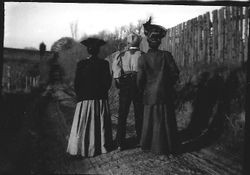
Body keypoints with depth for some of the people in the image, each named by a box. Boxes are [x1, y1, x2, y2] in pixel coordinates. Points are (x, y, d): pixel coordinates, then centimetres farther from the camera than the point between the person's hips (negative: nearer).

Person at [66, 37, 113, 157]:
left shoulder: (81, 64, -6)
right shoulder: (104, 64, -6)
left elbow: (77, 83, -4)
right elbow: (107, 82, -4)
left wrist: (79, 96, 10)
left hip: (85, 99, -1)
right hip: (101, 100, 1)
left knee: (84, 126, 7)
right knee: (101, 125, 12)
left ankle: (83, 148, 11)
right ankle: (101, 146, 20)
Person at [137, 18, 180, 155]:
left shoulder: (142, 58, -8)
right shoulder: (166, 55, -7)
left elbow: (140, 79, -6)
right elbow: (175, 73, -3)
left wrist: (143, 89, 14)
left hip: (150, 95, 0)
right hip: (165, 94, 0)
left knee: (151, 121, 12)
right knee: (167, 121, 9)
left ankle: (148, 145, 23)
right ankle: (168, 148, 19)